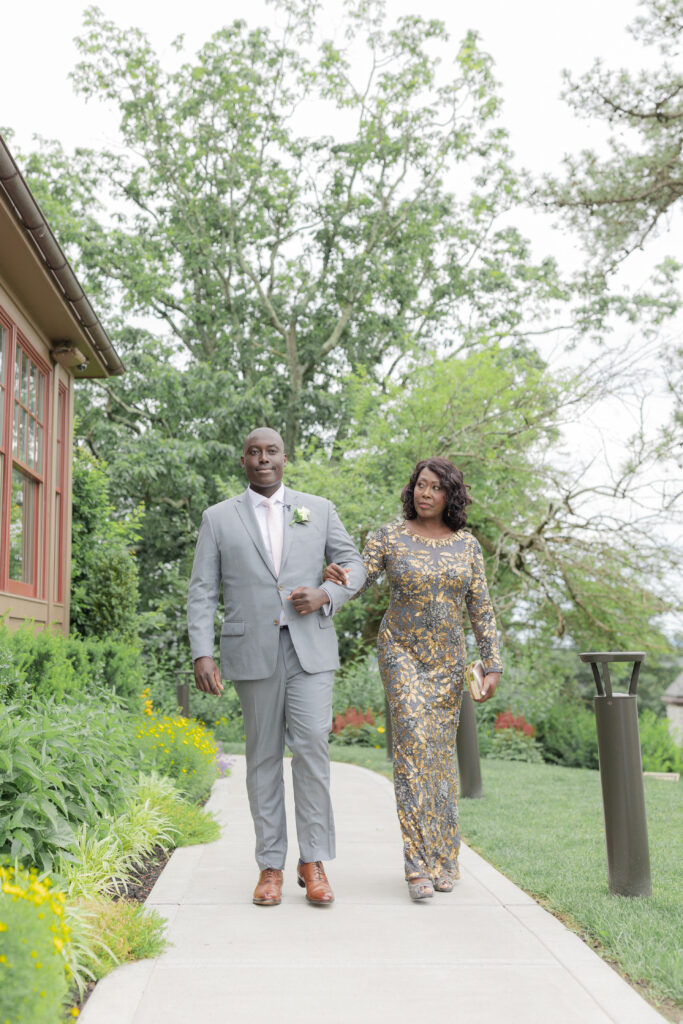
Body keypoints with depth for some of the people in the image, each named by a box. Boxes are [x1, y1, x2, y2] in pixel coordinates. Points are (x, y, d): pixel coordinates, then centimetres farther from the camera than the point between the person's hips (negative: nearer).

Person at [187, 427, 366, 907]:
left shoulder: (319, 509, 10)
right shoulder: (219, 518, 7)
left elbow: (354, 565, 12)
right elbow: (202, 592, 3)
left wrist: (324, 594, -8)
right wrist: (202, 654, -9)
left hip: (311, 648, 0)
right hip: (253, 652, 0)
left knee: (312, 747, -9)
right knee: (264, 756, 5)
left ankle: (314, 861, 3)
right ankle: (271, 866, 14)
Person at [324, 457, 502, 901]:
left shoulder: (467, 545, 3)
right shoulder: (389, 536, -3)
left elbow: (481, 608, 3)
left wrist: (493, 665, -3)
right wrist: (336, 579, -33)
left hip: (448, 660, 3)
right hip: (403, 652, -3)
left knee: (441, 750, 7)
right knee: (413, 742, -16)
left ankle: (443, 858, 21)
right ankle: (419, 864, -12)